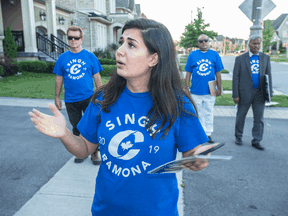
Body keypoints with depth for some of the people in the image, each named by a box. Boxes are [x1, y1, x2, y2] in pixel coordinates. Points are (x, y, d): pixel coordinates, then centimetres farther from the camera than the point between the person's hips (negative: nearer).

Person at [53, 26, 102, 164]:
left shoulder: (90, 56, -1)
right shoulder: (62, 58, 3)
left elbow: (97, 78, 1)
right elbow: (59, 79, 8)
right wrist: (57, 97, 7)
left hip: (88, 98, -2)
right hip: (71, 100, 2)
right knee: (77, 128, 15)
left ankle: (94, 153, 19)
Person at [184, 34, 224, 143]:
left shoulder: (215, 54, 5)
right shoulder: (192, 55, 4)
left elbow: (218, 73, 6)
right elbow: (188, 73, 4)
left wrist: (219, 88, 2)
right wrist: (186, 87, -1)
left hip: (210, 91, 0)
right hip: (196, 91, 0)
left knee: (208, 113, 8)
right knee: (197, 114, 8)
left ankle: (208, 134, 18)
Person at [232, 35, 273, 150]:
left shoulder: (266, 58, 8)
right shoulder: (240, 59, -2)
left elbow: (268, 76, 9)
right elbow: (235, 78, -4)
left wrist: (269, 93, 2)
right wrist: (235, 95, -9)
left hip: (260, 93, 3)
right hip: (244, 92, -2)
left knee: (259, 118, 5)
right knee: (241, 116, 10)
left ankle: (256, 141, 16)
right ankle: (238, 137, 28)